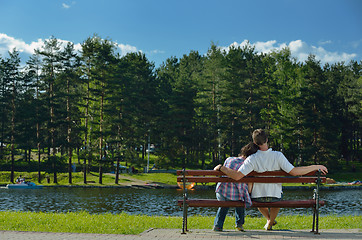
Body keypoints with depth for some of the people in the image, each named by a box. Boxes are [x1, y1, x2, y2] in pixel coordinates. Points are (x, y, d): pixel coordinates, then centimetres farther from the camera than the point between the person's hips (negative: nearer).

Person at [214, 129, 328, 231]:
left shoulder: (252, 159, -21)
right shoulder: (278, 156, -21)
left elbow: (237, 176, -28)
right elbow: (294, 172, -23)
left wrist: (221, 167, -14)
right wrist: (316, 167, -15)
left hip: (257, 197, 0)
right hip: (275, 196, 0)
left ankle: (269, 218, 47)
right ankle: (271, 221, 35)